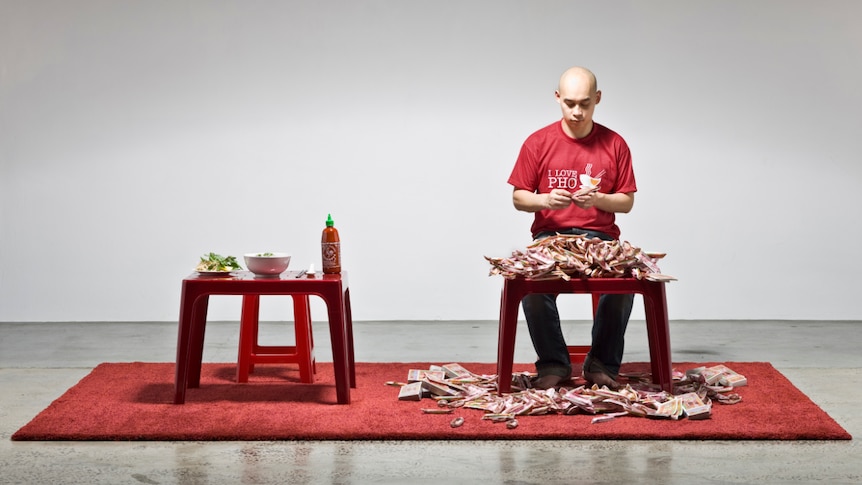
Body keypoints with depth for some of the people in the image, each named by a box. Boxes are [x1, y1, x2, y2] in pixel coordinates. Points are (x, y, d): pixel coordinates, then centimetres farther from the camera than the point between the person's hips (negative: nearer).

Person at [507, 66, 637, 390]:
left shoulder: (615, 144, 6)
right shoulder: (538, 142, 4)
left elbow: (627, 202, 7)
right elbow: (518, 198, 6)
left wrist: (598, 199, -14)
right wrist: (546, 200, -15)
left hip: (600, 237, 1)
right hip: (549, 235, 0)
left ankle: (603, 365, -9)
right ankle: (553, 364, -11)